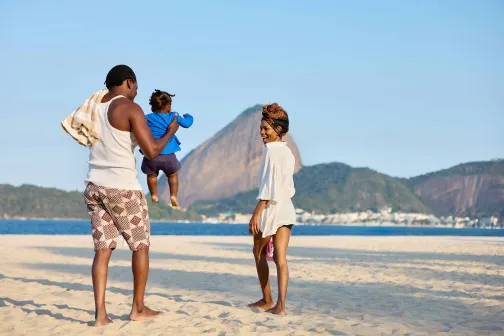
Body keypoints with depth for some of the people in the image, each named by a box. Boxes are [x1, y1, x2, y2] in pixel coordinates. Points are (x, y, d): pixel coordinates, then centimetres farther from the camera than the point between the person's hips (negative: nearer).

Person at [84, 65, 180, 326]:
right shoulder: (131, 109, -10)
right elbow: (151, 150, -14)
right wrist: (170, 132, 2)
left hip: (95, 186, 6)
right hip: (123, 188, -6)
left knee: (103, 249, 5)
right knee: (141, 245, 10)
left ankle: (100, 313, -3)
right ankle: (138, 308, 15)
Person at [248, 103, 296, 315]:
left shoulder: (272, 150, -12)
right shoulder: (288, 152, 13)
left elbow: (268, 185, -19)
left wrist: (257, 213, -20)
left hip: (271, 208, -7)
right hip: (287, 209, 7)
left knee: (259, 253, 13)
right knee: (280, 258, 1)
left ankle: (267, 300, 20)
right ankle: (280, 305, -8)